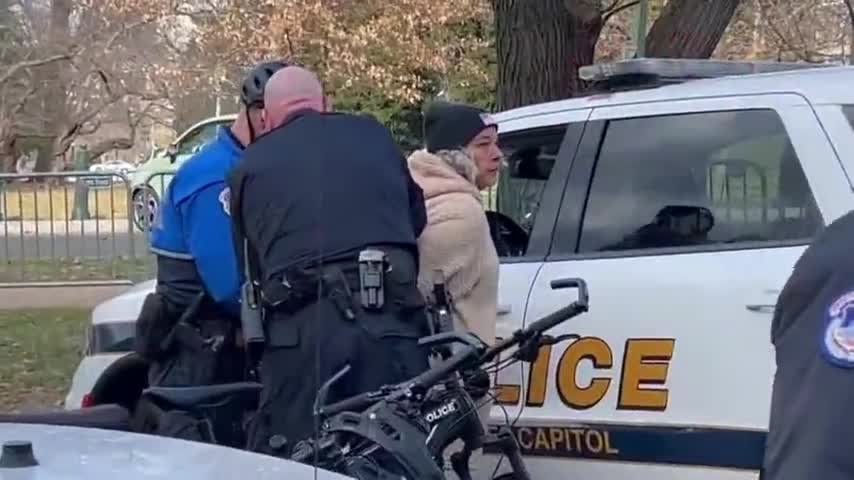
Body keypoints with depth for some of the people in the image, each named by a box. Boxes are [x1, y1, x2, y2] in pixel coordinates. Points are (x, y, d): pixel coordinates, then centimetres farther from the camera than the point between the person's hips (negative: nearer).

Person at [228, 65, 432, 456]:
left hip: (301, 328, -1)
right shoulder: (373, 135, 17)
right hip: (390, 321, 2)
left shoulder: (250, 165, 14)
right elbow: (417, 218, 24)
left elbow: (248, 265, 18)